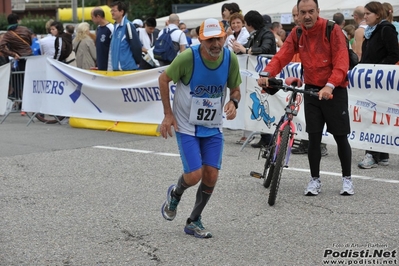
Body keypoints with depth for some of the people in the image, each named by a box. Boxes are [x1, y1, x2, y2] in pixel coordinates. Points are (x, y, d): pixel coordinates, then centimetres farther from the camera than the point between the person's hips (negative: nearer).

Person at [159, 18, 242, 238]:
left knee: (211, 176, -1)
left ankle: (194, 222, 21)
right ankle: (175, 193, 25)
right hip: (187, 127, -4)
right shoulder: (188, 57, -22)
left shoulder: (230, 59, -11)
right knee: (194, 176, -12)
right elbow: (164, 79, -7)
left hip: (214, 128, 4)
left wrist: (233, 102, -18)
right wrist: (168, 114, -8)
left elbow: (235, 89, 5)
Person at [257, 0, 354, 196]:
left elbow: (341, 63, -21)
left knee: (340, 137, 2)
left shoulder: (332, 30, -14)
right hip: (311, 90, 3)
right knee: (314, 137, 2)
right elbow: (282, 57, -9)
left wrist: (329, 86, -35)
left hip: (334, 90, -3)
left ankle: (347, 179, 16)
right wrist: (267, 73, -28)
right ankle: (315, 179, 13)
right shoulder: (296, 34, 0)